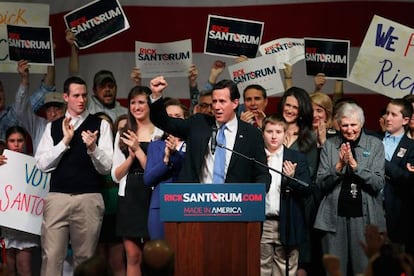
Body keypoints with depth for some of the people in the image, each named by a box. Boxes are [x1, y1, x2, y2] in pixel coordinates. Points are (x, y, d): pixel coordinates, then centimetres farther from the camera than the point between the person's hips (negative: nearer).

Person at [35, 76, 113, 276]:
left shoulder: (100, 125, 6)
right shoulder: (53, 127, 12)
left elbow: (106, 167, 1)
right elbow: (42, 164, 2)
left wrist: (92, 148, -18)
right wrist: (65, 141, -8)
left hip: (89, 199, -1)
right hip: (57, 197, 1)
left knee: (85, 258, 5)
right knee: (51, 257, -4)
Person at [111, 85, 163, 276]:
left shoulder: (160, 134, -1)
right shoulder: (122, 135, 13)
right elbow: (116, 176, 9)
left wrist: (138, 150, -13)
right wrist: (131, 156, -7)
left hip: (151, 198, -4)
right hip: (128, 199, 4)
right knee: (133, 257, 4)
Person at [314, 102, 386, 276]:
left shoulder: (375, 144, 3)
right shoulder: (329, 145, 6)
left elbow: (379, 184, -6)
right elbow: (321, 184, 2)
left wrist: (354, 165, -16)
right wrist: (339, 165, -13)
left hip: (365, 216, -1)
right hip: (335, 216, 1)